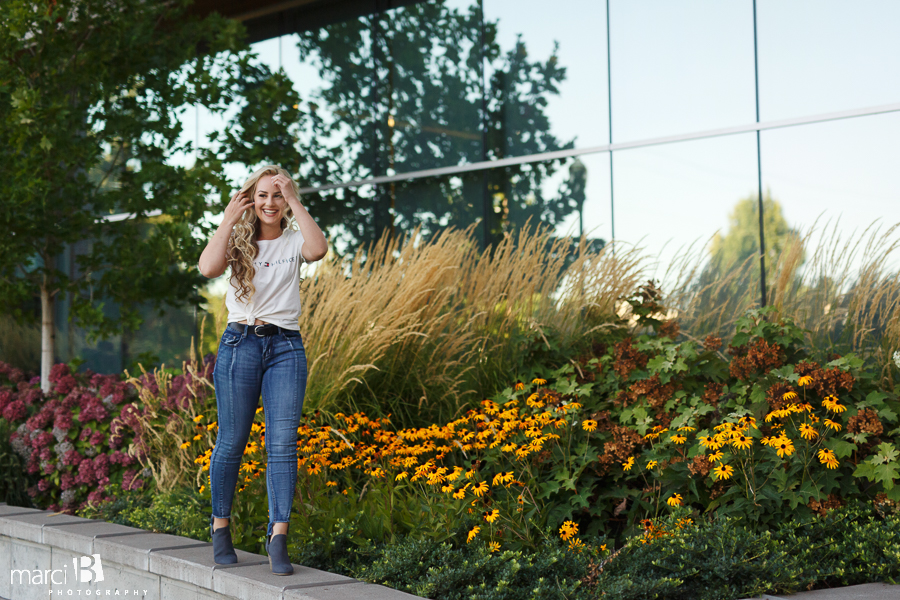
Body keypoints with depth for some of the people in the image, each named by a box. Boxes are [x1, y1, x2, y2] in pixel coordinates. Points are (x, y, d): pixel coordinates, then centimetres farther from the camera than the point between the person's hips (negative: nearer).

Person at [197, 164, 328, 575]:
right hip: (240, 344, 0)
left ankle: (278, 539, -10)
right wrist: (229, 219, -9)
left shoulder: (294, 241, 8)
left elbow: (318, 250, -17)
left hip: (286, 347, 0)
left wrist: (295, 203, -12)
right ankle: (220, 526, 20)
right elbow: (208, 268, -14)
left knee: (283, 443, -9)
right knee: (232, 441, 2)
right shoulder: (237, 242, 8)